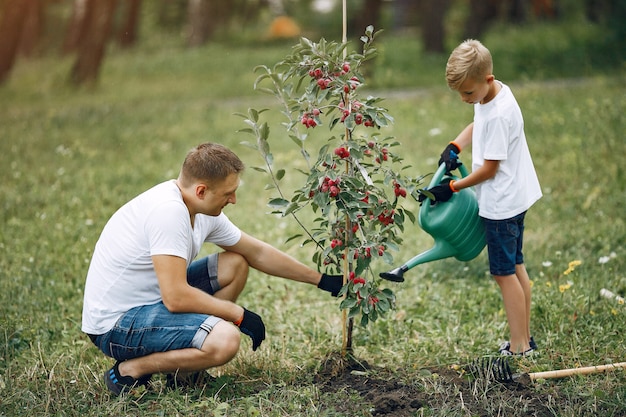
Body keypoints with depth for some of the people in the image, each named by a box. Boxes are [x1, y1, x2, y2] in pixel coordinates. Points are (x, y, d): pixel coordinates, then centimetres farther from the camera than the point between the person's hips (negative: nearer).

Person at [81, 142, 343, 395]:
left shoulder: (205, 212, 3)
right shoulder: (168, 211, -26)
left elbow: (257, 252, 16)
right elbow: (176, 297, -29)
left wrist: (321, 280, 19)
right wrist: (239, 315, -16)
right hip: (116, 324, -10)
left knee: (234, 264, 10)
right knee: (225, 340, -28)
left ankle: (183, 370, 11)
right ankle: (129, 371, -8)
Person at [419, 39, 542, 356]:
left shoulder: (499, 114, -26)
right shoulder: (488, 96, 2)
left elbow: (490, 168, -21)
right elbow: (477, 126, 22)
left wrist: (452, 188, -11)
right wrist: (454, 147, 2)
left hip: (502, 203, -10)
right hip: (513, 198, 10)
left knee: (504, 272, -2)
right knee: (515, 267, 16)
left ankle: (519, 347, 6)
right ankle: (524, 339, 26)